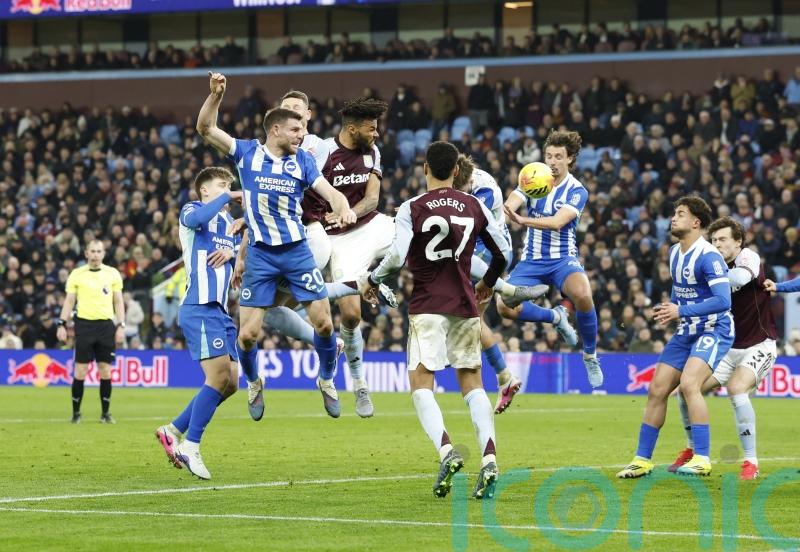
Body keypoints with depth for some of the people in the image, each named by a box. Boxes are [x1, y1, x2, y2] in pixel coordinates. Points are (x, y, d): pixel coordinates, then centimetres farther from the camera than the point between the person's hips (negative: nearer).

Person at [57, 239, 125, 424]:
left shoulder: (113, 274, 7)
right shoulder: (76, 274, 4)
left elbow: (118, 301, 9)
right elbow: (69, 301, 6)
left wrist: (121, 326, 1)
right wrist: (62, 324, -3)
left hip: (106, 325, 1)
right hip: (84, 324, -1)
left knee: (106, 371, 0)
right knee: (80, 371, -3)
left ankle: (105, 413, 9)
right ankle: (76, 412, 7)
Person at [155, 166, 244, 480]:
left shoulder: (229, 222, 24)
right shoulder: (192, 210, 2)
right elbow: (195, 219, -24)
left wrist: (232, 252, -3)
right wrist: (228, 197, -18)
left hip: (221, 311, 9)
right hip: (200, 309, -9)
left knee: (230, 384, 5)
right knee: (220, 376, -18)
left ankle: (174, 431, 14)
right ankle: (190, 448, -12)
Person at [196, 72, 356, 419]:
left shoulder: (303, 161, 5)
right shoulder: (248, 153, 0)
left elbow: (329, 192, -5)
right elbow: (206, 129, -2)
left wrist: (344, 209, -27)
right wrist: (216, 94, -18)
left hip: (297, 251, 1)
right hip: (260, 255, -1)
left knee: (323, 322, -4)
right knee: (248, 334, -4)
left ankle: (327, 380, 22)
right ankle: (254, 383, 26)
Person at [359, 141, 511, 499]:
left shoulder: (412, 209, -5)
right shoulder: (475, 207, 6)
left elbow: (397, 257, -16)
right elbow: (502, 252, 12)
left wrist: (371, 281, 2)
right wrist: (488, 284, 31)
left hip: (427, 306, -3)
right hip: (465, 305, 4)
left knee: (421, 384, 0)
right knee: (472, 382, 9)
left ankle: (446, 450, -22)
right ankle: (489, 458, -7)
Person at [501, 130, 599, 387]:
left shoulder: (577, 191, -10)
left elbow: (558, 221, -26)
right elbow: (510, 205, -16)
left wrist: (521, 220, -41)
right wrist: (504, 210, -43)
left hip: (563, 259, -4)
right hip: (531, 260, 4)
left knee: (582, 295, -35)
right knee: (505, 307, -18)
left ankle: (590, 356, -10)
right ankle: (555, 317, 15)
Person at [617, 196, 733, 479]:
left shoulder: (708, 256, -18)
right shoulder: (674, 252, 9)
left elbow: (723, 301, -26)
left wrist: (681, 310, -26)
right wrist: (668, 309, 8)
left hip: (714, 330, -9)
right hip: (686, 332, 9)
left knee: (688, 384, -27)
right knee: (656, 390, 3)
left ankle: (702, 460, -23)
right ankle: (642, 459, 11)